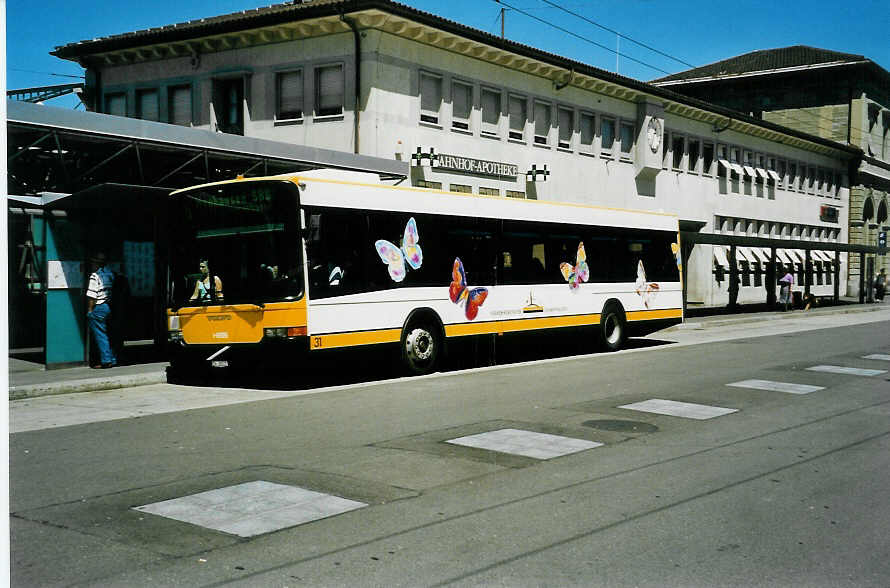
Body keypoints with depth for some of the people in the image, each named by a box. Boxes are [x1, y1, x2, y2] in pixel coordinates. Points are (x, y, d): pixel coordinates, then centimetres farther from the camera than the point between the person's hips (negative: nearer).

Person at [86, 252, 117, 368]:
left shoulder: (95, 276, -13)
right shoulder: (110, 274, 10)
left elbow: (92, 296, -15)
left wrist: (89, 310, -9)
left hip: (98, 308, -8)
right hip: (109, 306, 8)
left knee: (100, 335, -2)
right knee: (108, 335, 14)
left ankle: (106, 360, -3)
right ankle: (113, 360, 15)